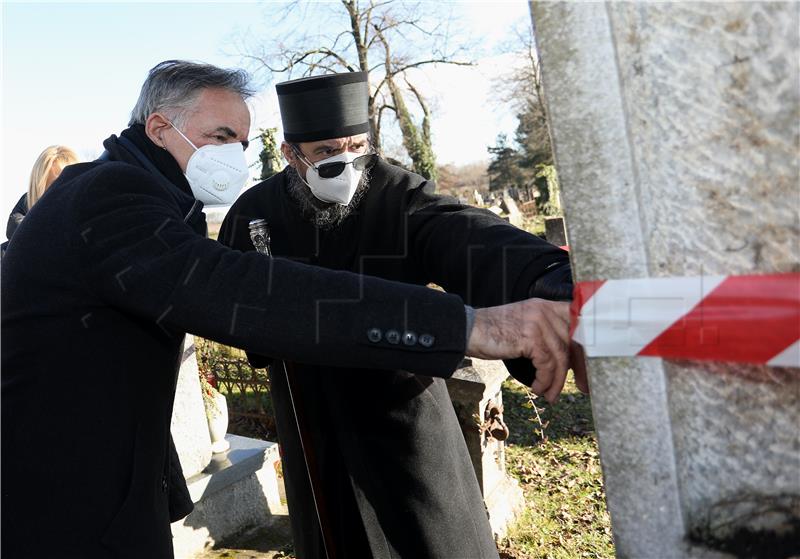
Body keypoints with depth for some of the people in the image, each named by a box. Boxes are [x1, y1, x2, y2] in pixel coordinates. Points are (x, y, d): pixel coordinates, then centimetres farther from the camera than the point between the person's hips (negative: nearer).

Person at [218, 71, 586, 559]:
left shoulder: (401, 197, -16)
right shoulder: (255, 213, -6)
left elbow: (468, 238, -34)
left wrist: (550, 280, -56)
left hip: (403, 415, -2)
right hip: (314, 427, 3)